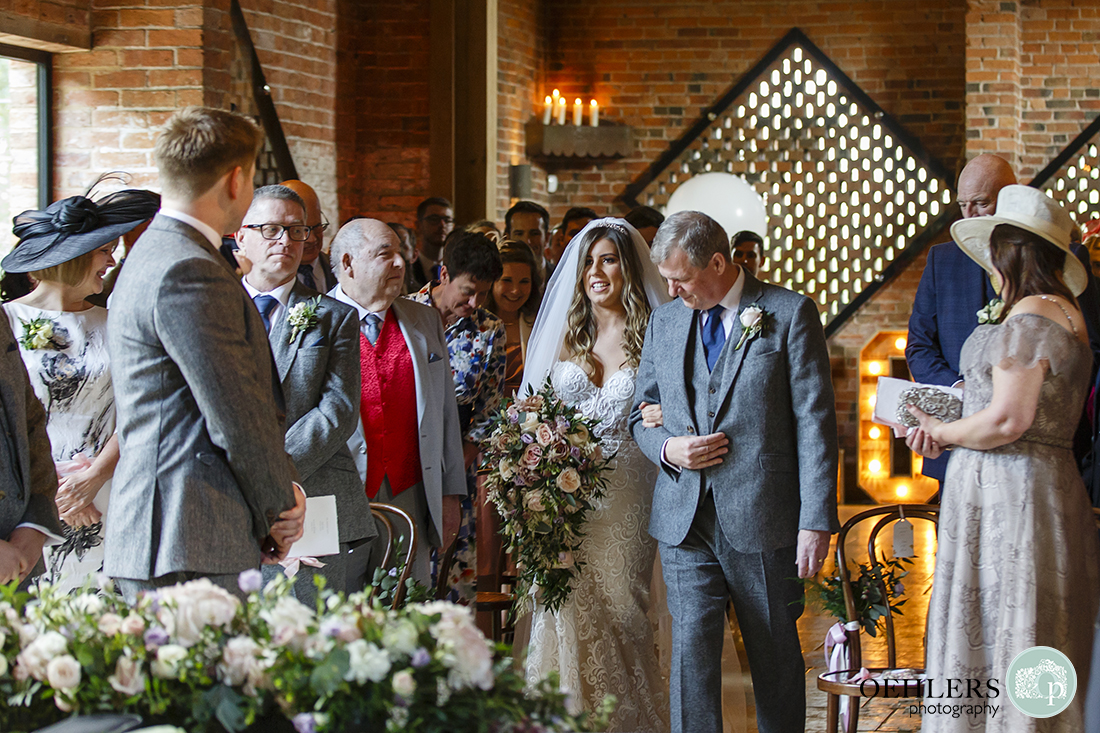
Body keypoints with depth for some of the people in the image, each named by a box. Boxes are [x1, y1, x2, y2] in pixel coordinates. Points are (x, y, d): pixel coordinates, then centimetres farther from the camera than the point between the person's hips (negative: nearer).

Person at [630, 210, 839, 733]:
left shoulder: (790, 314, -3)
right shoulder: (665, 322, 12)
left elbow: (815, 421, -6)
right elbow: (640, 414, 19)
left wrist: (816, 520, -13)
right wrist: (667, 449, -5)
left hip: (764, 519, -3)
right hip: (685, 520, 3)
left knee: (776, 656, 8)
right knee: (691, 650, -4)